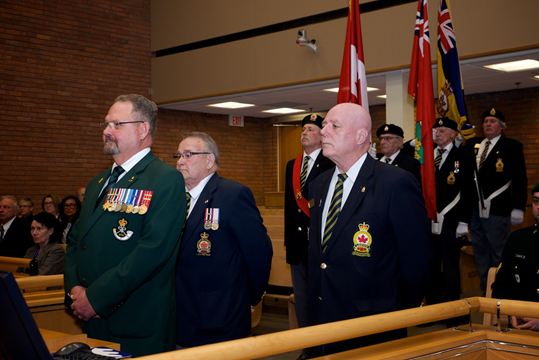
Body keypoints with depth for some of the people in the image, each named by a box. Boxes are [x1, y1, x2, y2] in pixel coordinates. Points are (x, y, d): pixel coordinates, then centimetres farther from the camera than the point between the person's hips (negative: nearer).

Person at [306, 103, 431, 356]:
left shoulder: (396, 184, -15)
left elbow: (416, 258, -11)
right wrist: (314, 305, 14)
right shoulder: (319, 185, 8)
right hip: (320, 321, 6)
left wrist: (399, 319, -3)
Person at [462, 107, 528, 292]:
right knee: (480, 253, 14)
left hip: (497, 211, -5)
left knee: (498, 254, 3)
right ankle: (484, 291, 25)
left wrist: (518, 208, -12)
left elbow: (520, 179, -8)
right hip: (474, 210, 5)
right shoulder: (471, 145, 11)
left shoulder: (512, 146, -5)